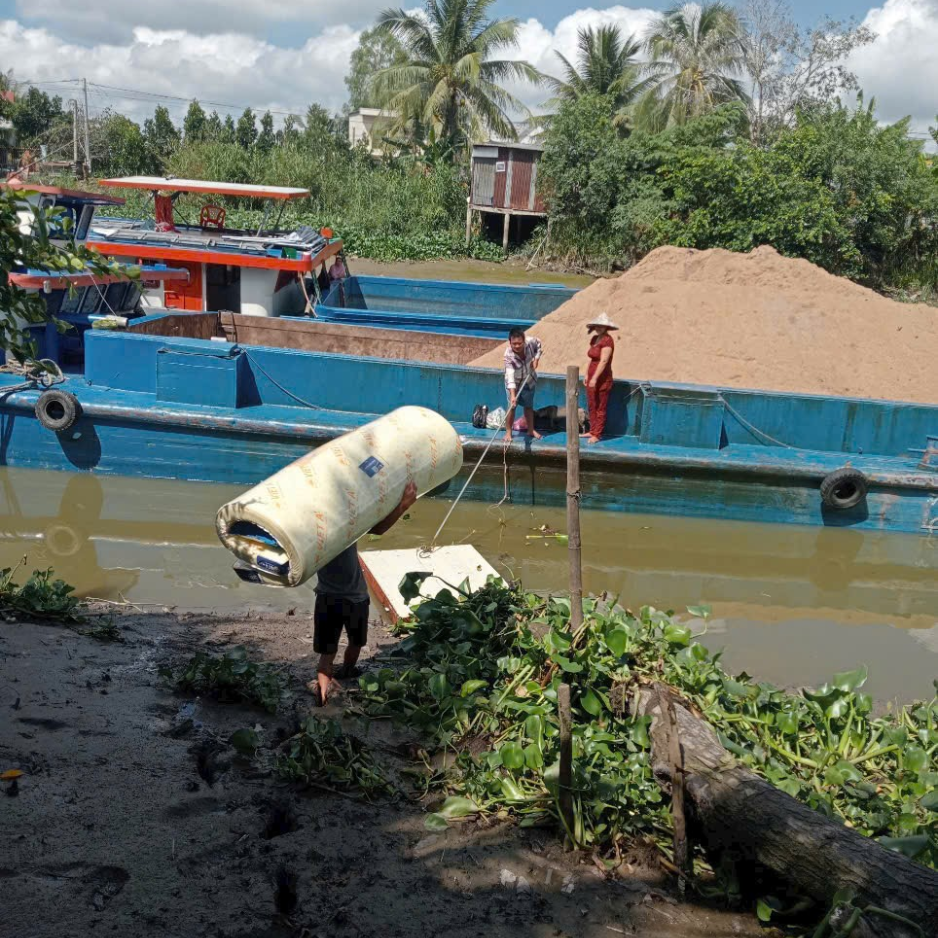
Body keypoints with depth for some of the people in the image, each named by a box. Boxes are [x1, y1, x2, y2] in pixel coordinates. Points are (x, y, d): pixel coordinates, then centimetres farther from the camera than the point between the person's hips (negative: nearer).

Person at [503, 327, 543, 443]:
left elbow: (539, 345, 1)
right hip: (514, 383, -4)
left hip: (529, 380, 4)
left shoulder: (530, 342, -25)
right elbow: (510, 375, -43)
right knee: (512, 406, -9)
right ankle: (508, 432, 4)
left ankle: (531, 430, 31)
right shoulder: (509, 355, -35)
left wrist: (536, 359, -11)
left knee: (529, 406, 16)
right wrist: (512, 395, -51)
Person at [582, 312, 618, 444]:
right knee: (592, 406, 14)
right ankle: (592, 431, 24)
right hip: (592, 378, 8)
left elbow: (603, 361, -21)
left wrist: (595, 378, -24)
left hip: (602, 379, -8)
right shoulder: (594, 339, 11)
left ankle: (597, 435, 6)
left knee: (600, 408, 0)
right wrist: (587, 375, 16)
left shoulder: (607, 340, -15)